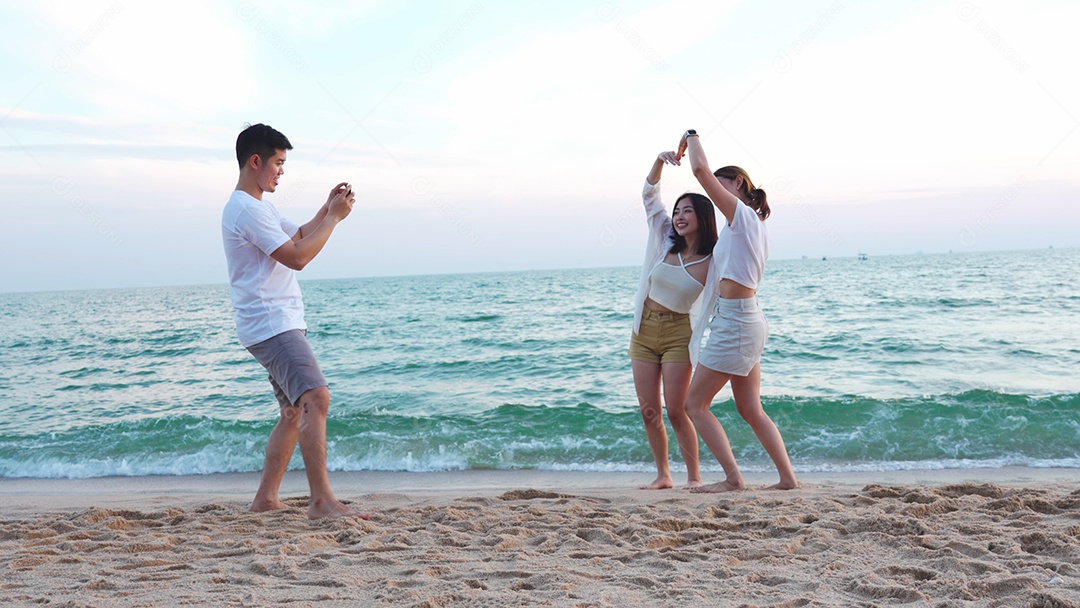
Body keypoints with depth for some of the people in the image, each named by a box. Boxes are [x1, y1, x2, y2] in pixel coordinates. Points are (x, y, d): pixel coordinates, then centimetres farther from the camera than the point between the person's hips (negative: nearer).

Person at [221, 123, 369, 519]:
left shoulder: (256, 207, 21)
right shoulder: (247, 209, -13)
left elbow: (298, 236, 26)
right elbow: (297, 257, -18)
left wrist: (327, 209, 11)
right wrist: (334, 218, -9)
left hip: (281, 324, 11)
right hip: (271, 324, -11)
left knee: (294, 412, 14)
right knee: (316, 398, -24)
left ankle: (265, 498, 19)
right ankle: (321, 501, -29)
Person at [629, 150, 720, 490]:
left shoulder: (713, 262, -11)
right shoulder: (667, 242, 0)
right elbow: (649, 196, 0)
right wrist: (660, 161, -12)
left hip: (677, 334, -4)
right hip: (644, 329, 5)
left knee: (676, 411, -8)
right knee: (649, 411, 6)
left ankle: (694, 477, 7)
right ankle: (663, 475, 17)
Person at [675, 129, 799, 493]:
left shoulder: (742, 214, -9)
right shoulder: (755, 228, 17)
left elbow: (700, 170, -16)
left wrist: (692, 137, 1)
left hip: (735, 320, -10)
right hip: (747, 319, 10)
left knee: (695, 404, -4)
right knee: (750, 409, 14)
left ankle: (733, 478, -6)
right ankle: (788, 477, 14)